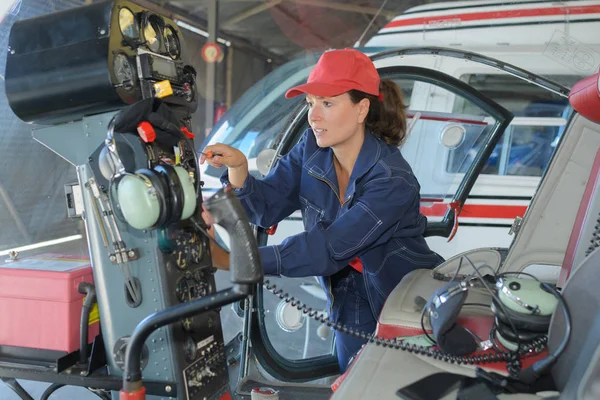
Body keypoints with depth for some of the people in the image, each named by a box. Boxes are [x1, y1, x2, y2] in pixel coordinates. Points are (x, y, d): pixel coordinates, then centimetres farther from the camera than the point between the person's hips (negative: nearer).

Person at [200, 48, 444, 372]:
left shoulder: (393, 181, -29)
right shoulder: (311, 149, -9)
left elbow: (328, 248, -36)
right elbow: (266, 207, -11)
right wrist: (238, 168, -32)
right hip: (352, 302, 5)